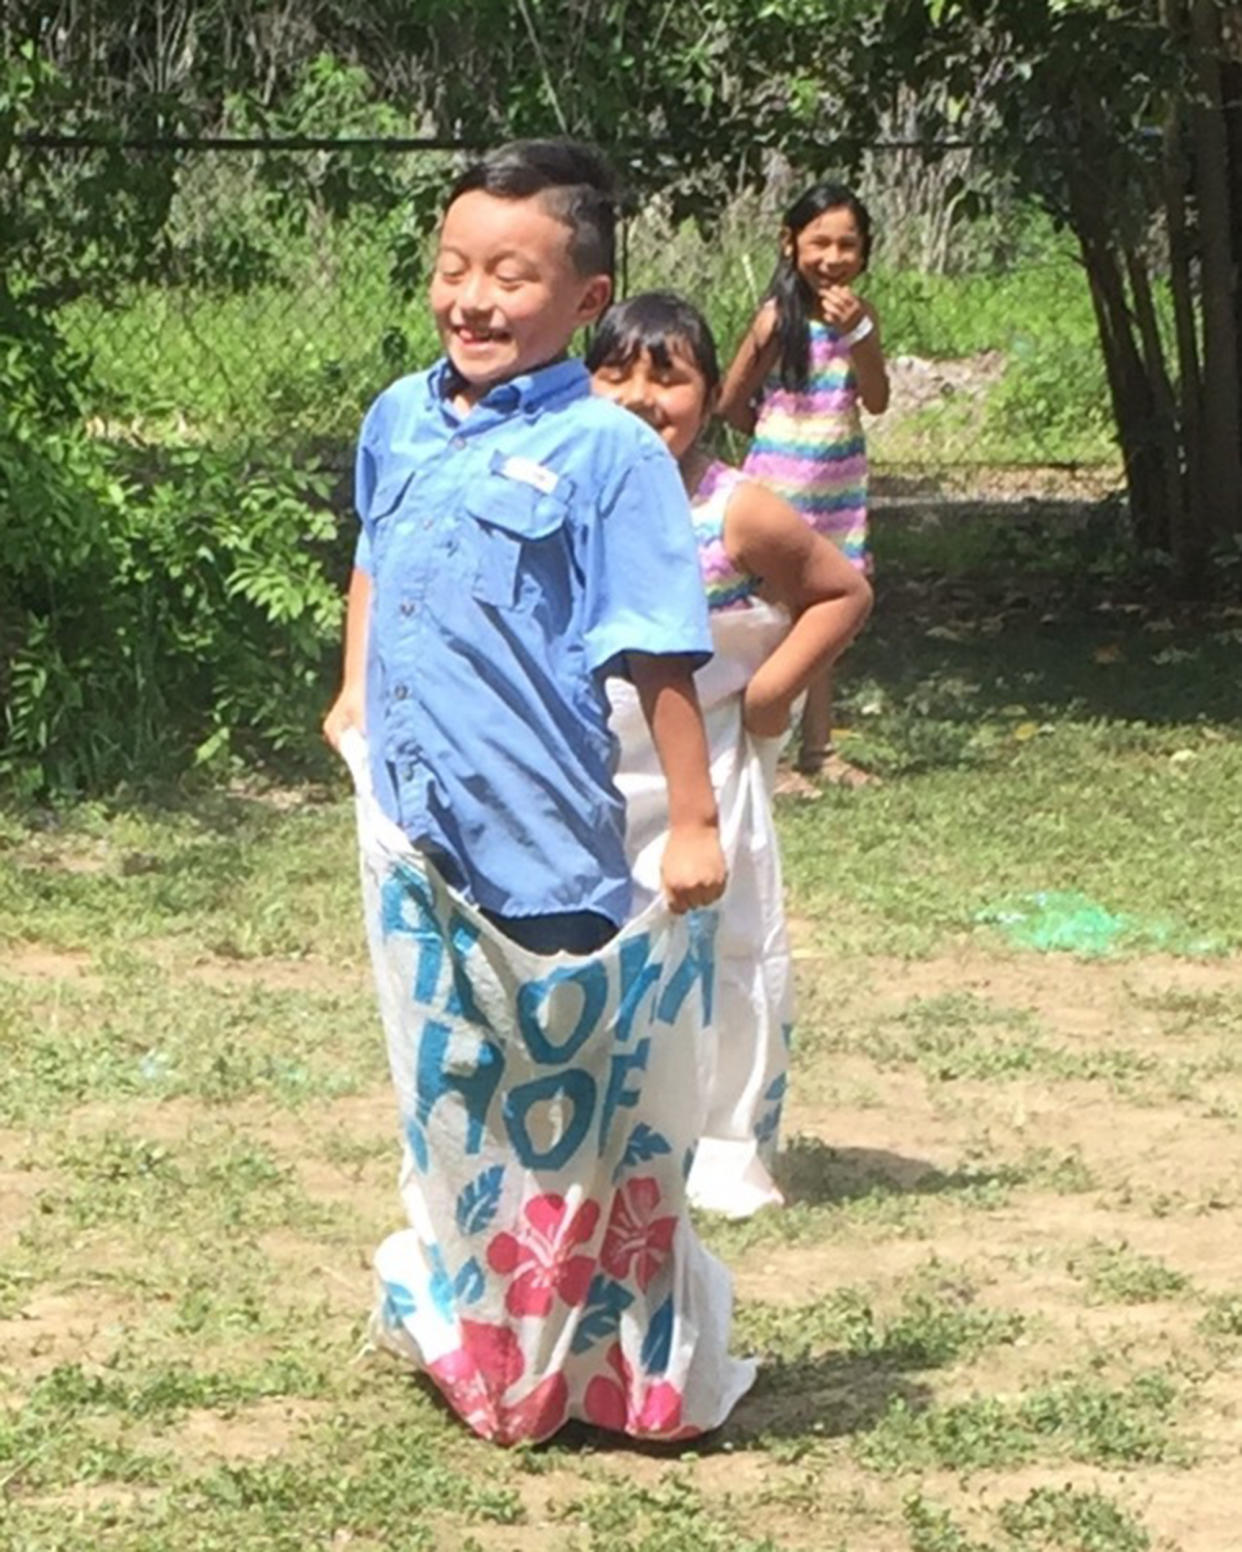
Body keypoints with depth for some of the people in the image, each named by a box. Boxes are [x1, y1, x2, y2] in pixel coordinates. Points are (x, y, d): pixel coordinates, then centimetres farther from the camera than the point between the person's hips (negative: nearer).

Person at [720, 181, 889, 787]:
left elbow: (877, 402, -4)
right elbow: (732, 402, -5)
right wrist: (782, 434, 7)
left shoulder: (859, 314, 3)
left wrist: (857, 333, -14)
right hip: (781, 479, -5)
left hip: (840, 480, 5)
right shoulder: (779, 317, -11)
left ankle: (818, 747, 19)